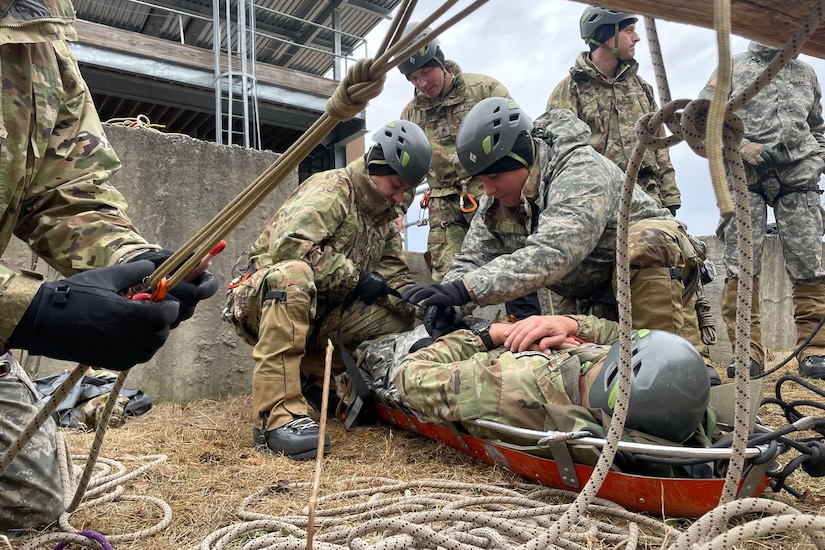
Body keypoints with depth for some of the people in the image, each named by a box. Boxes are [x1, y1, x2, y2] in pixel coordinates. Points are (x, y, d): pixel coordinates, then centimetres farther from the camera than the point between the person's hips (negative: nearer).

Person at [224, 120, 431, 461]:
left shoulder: (386, 216, 12)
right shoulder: (332, 188, -12)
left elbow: (395, 279, 6)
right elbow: (289, 244, -29)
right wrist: (355, 278, -22)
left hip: (319, 315, 7)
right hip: (265, 300, -7)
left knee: (398, 320, -6)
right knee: (295, 273, -39)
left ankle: (313, 377, 6)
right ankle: (275, 414, -39)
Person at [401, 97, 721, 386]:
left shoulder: (581, 173, -32)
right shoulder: (497, 203, -7)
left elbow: (552, 253, -46)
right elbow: (472, 261, -10)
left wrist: (467, 289, -54)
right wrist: (447, 303, -32)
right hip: (596, 296, 7)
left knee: (641, 244, -36)